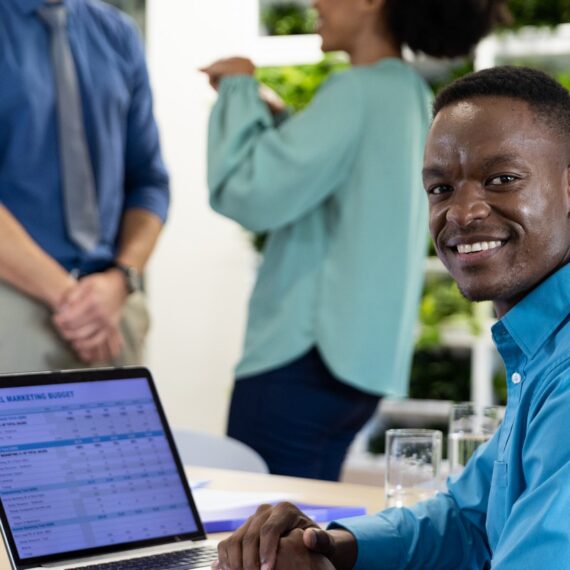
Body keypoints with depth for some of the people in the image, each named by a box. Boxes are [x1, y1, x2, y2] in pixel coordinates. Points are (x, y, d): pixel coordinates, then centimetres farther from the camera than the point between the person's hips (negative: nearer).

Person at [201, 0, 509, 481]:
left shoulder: (358, 92, -13)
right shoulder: (413, 97, 16)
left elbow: (252, 193, -18)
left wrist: (239, 91, -4)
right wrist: (271, 117, 18)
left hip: (307, 353, -10)